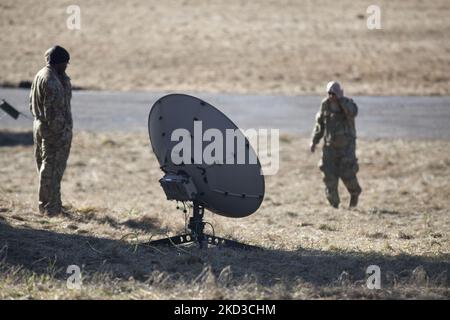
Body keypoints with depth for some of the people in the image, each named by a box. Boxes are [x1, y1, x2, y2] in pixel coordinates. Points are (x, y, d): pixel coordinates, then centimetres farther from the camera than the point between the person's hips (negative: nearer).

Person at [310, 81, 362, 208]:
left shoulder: (347, 103, -9)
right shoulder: (325, 104, 2)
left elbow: (352, 113, -33)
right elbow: (320, 123, 12)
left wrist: (341, 98, -28)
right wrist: (314, 141, 6)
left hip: (346, 144, -3)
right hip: (330, 145, 3)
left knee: (347, 173, -13)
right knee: (329, 175, -6)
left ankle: (354, 193, 17)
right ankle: (334, 204, 5)